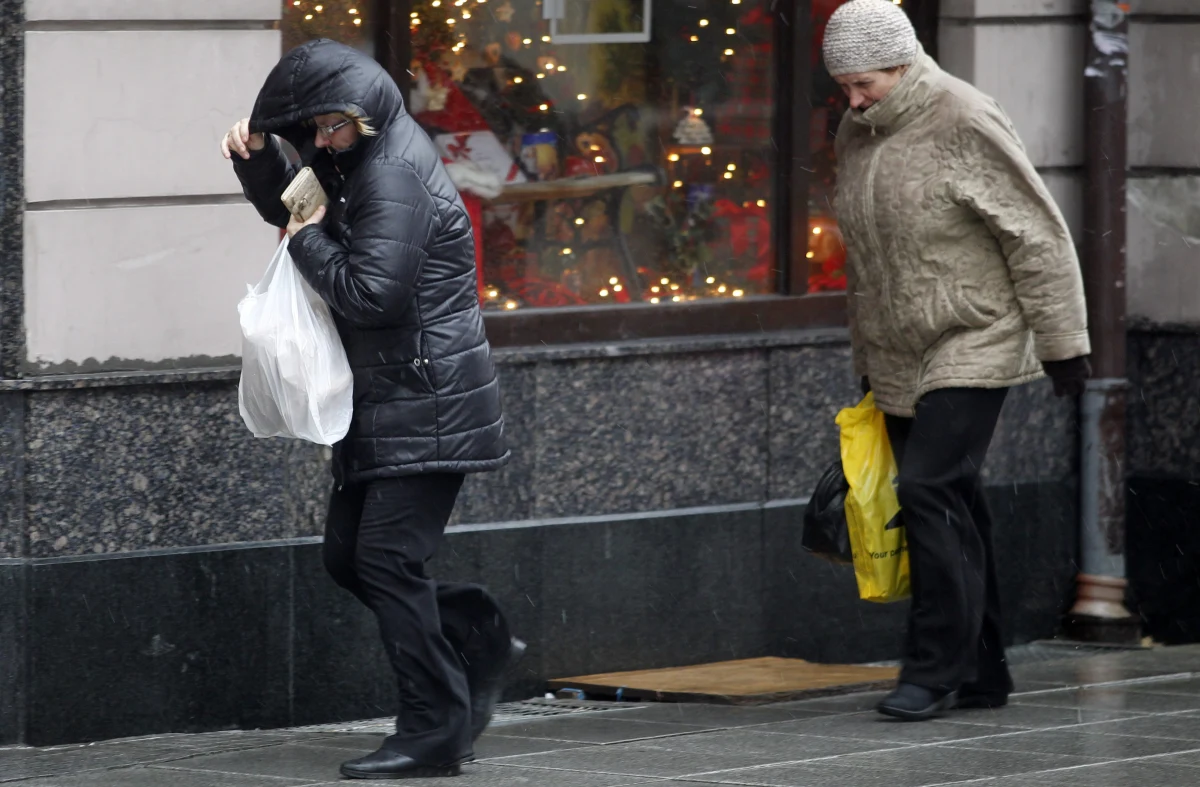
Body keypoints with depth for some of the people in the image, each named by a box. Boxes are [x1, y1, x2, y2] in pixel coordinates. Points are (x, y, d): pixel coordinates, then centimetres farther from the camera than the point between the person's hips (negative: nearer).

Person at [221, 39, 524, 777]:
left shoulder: (396, 176, -18)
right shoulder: (366, 160, 14)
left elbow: (370, 294, -24)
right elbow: (292, 204, 28)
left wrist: (310, 241, -9)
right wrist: (258, 159, 8)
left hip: (427, 403, -10)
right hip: (388, 401, 10)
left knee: (387, 557, -12)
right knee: (348, 555, 10)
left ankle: (434, 731, -9)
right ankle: (477, 640, 21)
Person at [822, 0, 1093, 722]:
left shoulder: (965, 125, -14)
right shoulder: (856, 136, 9)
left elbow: (1039, 237, -12)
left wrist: (1062, 342, -11)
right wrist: (866, 359, 22)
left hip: (972, 348, -7)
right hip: (899, 361, 7)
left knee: (929, 490, -17)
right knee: (951, 508, 8)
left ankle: (938, 668, -13)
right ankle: (982, 671, 13)